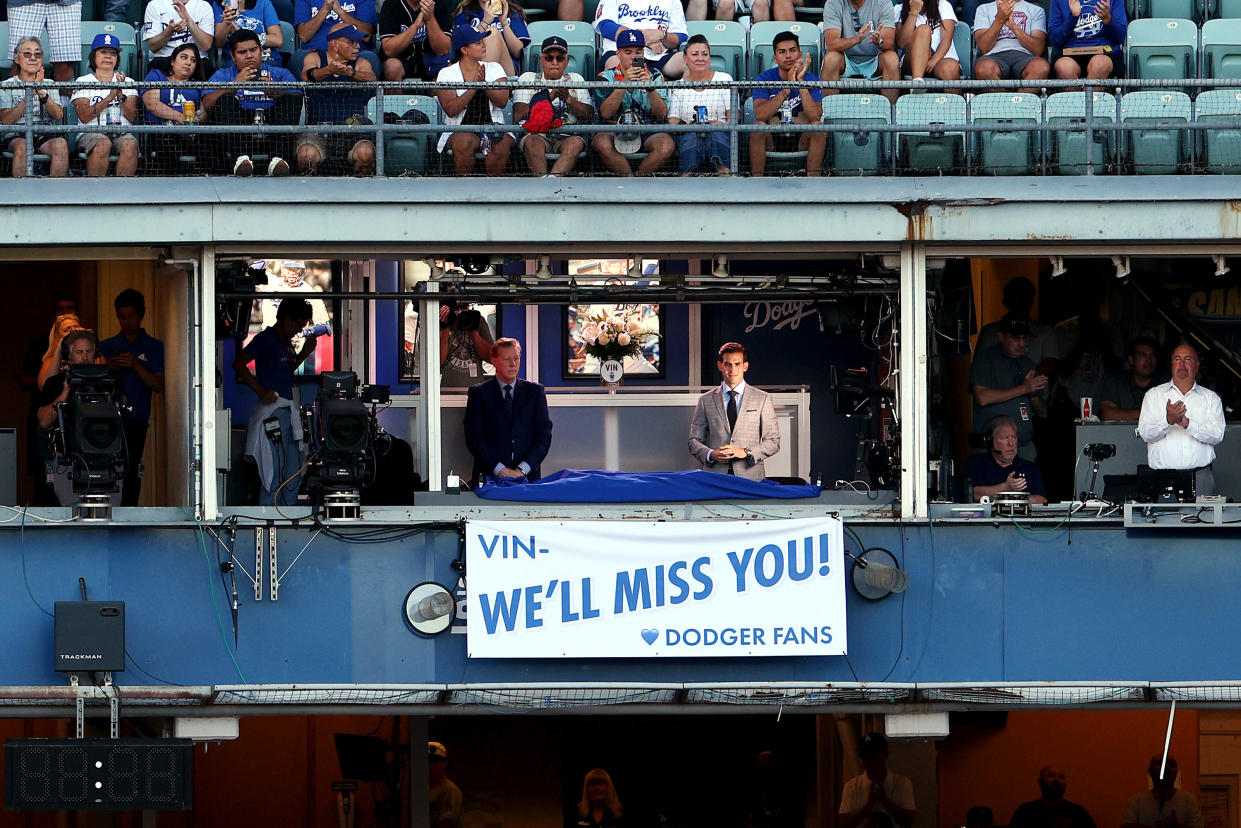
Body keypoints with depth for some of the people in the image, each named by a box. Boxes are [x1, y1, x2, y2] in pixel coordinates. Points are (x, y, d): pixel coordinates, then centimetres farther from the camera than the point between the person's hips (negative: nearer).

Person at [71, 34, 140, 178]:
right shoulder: (83, 82, 12)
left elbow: (132, 116, 5)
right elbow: (84, 116, -4)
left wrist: (121, 95, -12)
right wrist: (110, 97, -12)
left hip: (122, 133, 2)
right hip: (91, 133, -2)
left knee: (130, 144, -32)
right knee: (103, 144, -36)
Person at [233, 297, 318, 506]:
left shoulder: (286, 342, 18)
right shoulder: (265, 339, -9)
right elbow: (239, 364, -16)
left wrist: (304, 353, 18)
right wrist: (261, 391, -20)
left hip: (288, 410, 10)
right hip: (271, 409, -10)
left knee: (293, 473, 13)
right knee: (273, 472, -9)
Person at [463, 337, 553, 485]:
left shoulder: (535, 391, 13)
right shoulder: (479, 393, 9)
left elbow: (544, 435, 7)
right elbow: (474, 438, 1)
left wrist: (523, 469, -6)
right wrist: (499, 469, -10)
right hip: (490, 476, -1)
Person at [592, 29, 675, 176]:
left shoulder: (654, 75, 10)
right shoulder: (606, 77, 7)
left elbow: (662, 114, -2)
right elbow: (606, 113, -10)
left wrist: (650, 87, -19)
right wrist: (625, 83, -18)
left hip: (648, 132, 1)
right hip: (615, 131, -1)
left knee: (666, 145, -31)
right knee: (601, 142, -34)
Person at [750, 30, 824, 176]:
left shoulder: (811, 79, -3)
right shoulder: (763, 79, -3)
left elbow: (815, 116, -19)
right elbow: (760, 115, -21)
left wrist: (801, 81, -24)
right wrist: (788, 87, -25)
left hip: (801, 138, 0)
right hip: (772, 140, 0)